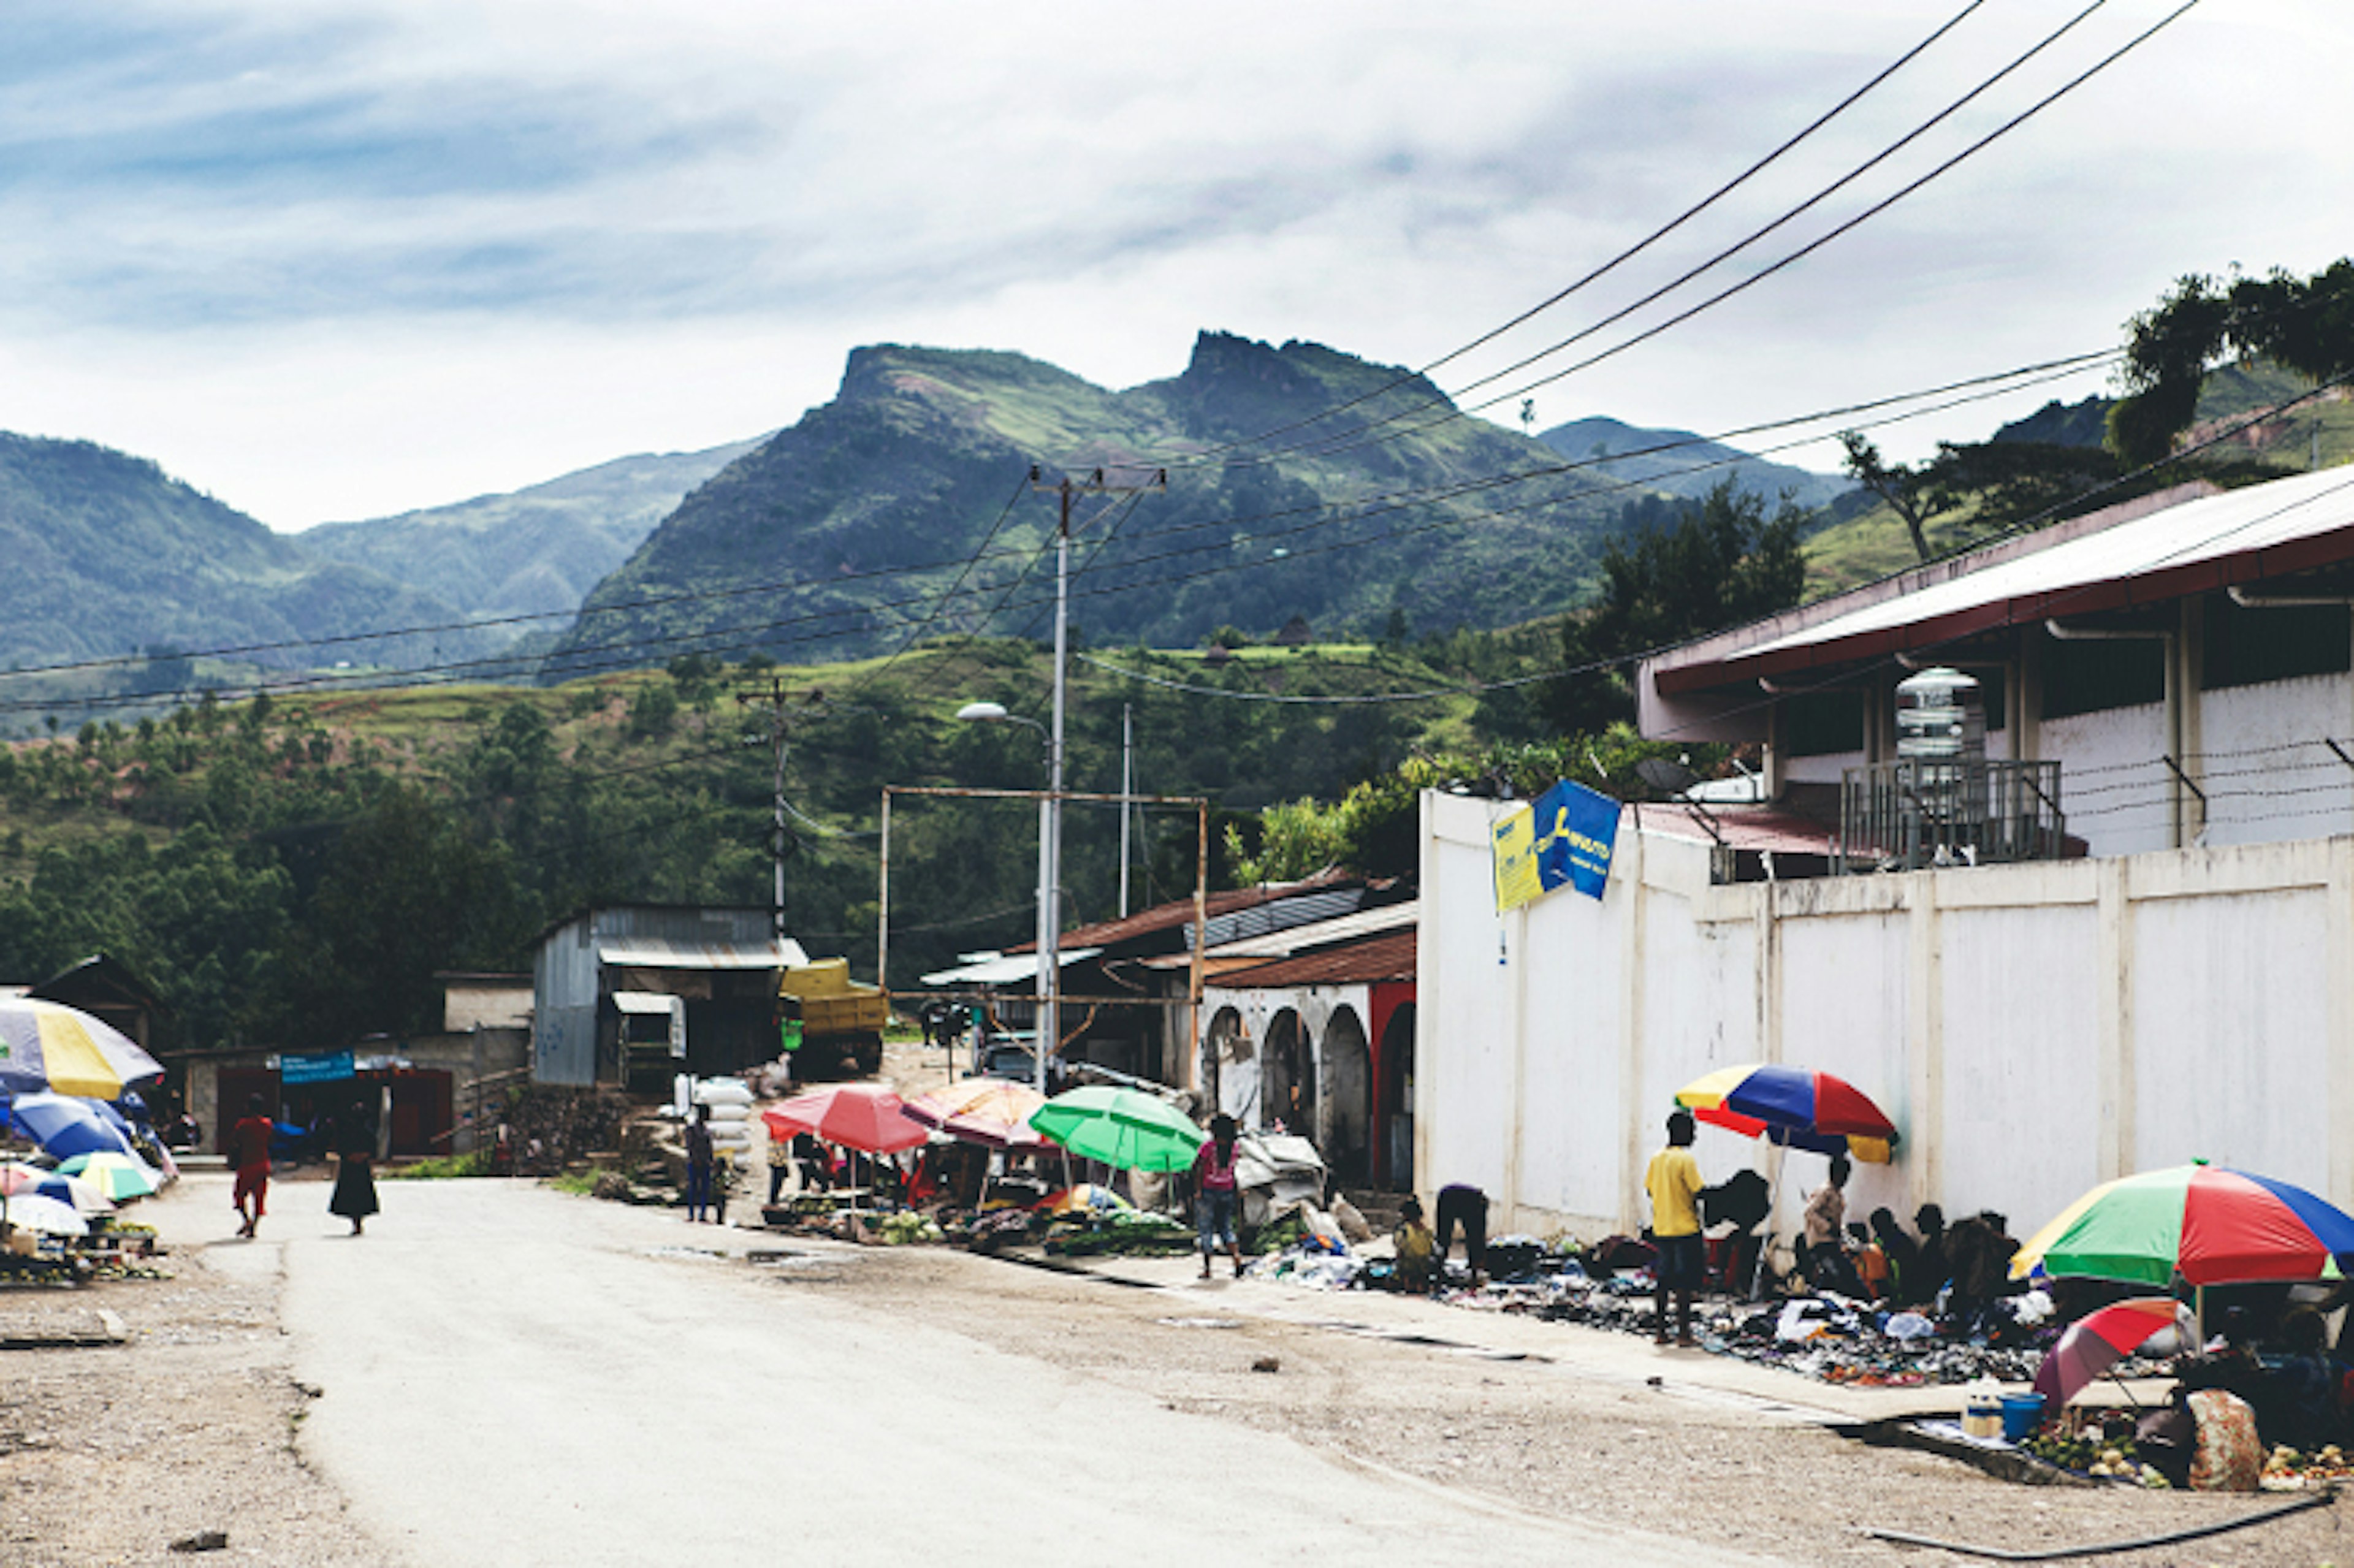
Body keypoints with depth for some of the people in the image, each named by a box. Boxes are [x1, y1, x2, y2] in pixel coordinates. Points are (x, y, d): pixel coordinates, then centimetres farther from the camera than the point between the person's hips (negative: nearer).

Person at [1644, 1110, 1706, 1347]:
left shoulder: (1656, 1159, 8)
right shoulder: (1686, 1160, -12)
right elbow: (1696, 1195, -13)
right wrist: (1700, 1227, -2)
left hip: (1661, 1230, 6)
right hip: (1685, 1229, -6)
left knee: (1663, 1281, 11)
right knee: (1684, 1283, -2)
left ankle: (1660, 1332, 13)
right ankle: (1684, 1333, -1)